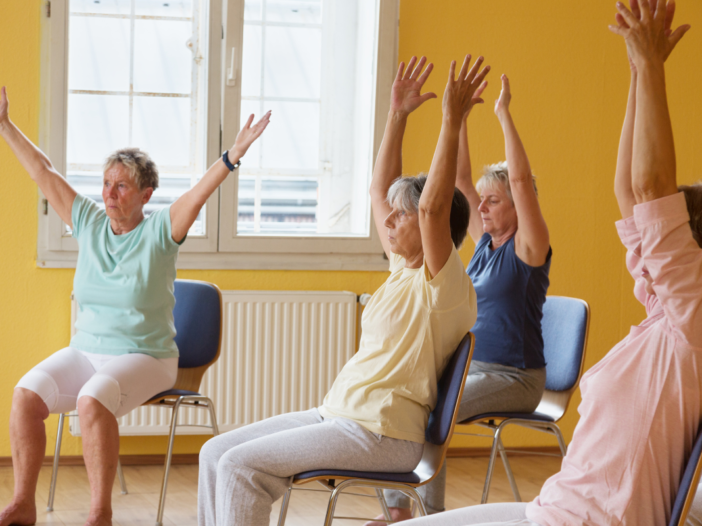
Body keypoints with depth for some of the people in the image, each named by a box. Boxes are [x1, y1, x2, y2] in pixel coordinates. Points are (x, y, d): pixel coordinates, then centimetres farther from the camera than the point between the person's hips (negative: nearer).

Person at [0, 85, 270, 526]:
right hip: (84, 350, 5)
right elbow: (43, 173, 13)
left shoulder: (159, 231, -4)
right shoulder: (88, 222, 8)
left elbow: (200, 192, -19)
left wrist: (234, 155, -34)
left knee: (93, 401, -34)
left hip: (145, 358, -5)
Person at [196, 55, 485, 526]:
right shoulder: (404, 270, 14)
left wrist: (453, 120, -29)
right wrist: (398, 115, 15)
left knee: (241, 465, -19)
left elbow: (432, 206, -27)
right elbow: (379, 190, 19)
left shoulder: (445, 287, -11)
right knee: (216, 453, 2)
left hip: (380, 436, -9)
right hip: (336, 414, 10)